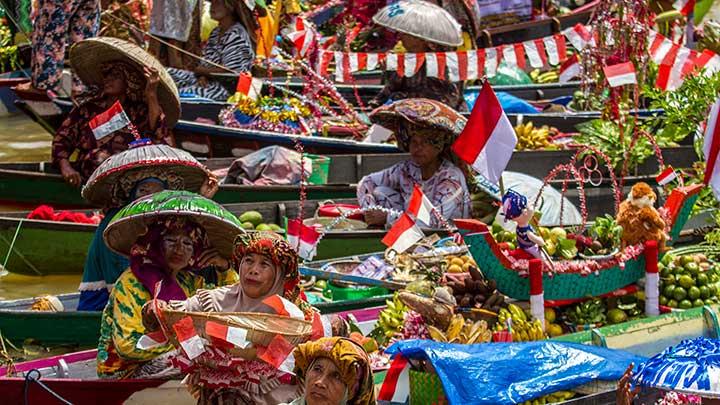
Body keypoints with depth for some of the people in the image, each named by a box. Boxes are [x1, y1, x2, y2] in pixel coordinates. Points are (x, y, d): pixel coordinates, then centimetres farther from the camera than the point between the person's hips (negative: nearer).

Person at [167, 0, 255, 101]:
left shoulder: (236, 36, -15)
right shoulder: (216, 32, 16)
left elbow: (228, 71, -20)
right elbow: (206, 61, 13)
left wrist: (201, 70, -7)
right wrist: (202, 76, -10)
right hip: (208, 81, 10)